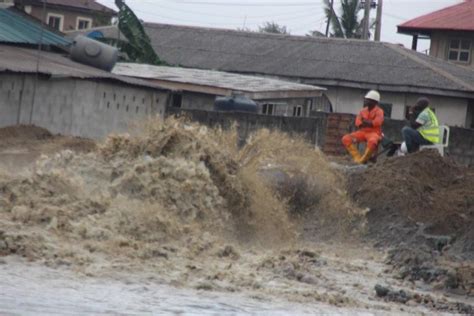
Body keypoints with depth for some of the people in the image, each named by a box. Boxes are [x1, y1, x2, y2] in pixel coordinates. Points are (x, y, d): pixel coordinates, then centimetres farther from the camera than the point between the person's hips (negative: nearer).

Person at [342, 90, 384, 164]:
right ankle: (357, 157, -13)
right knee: (346, 139, -14)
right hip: (363, 132, 5)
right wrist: (369, 123, -17)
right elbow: (358, 122, -1)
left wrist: (365, 121, -10)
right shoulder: (363, 111, 11)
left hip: (373, 133, -5)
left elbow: (377, 123, -18)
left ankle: (363, 159, -25)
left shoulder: (379, 111, -2)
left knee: (372, 141, -43)